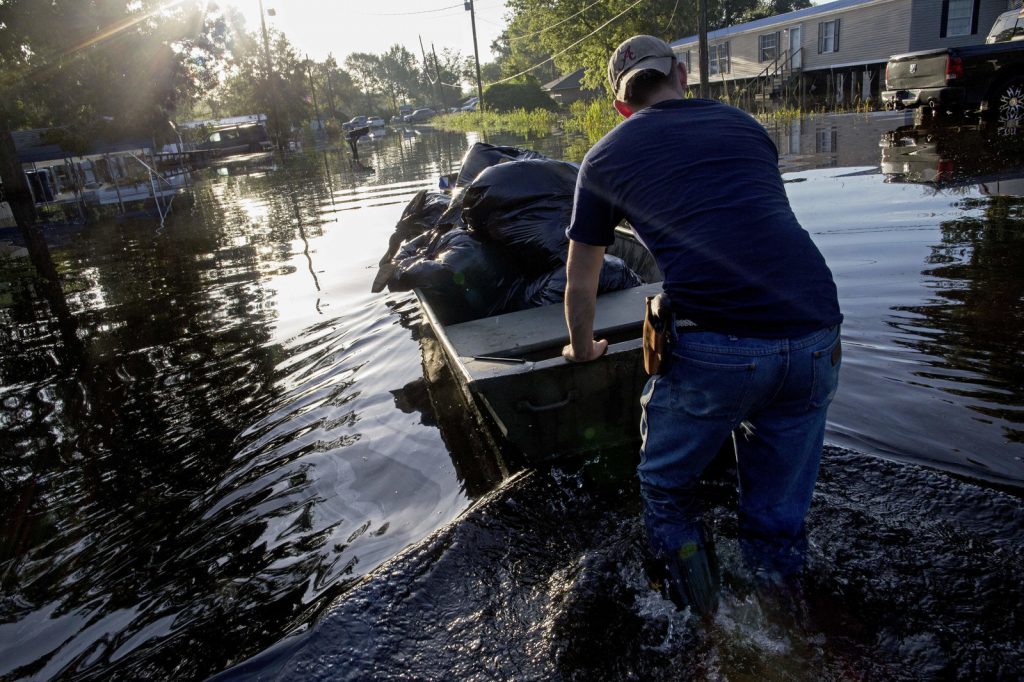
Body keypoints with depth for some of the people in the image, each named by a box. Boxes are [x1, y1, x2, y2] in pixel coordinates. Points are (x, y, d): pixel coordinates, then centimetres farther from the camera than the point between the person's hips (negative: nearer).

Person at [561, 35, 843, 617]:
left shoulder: (607, 156, 14)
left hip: (714, 351, -4)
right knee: (780, 512, 23)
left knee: (667, 490, 23)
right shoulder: (743, 124, 23)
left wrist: (582, 350, 40)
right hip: (816, 339, 5)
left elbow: (581, 285, 20)